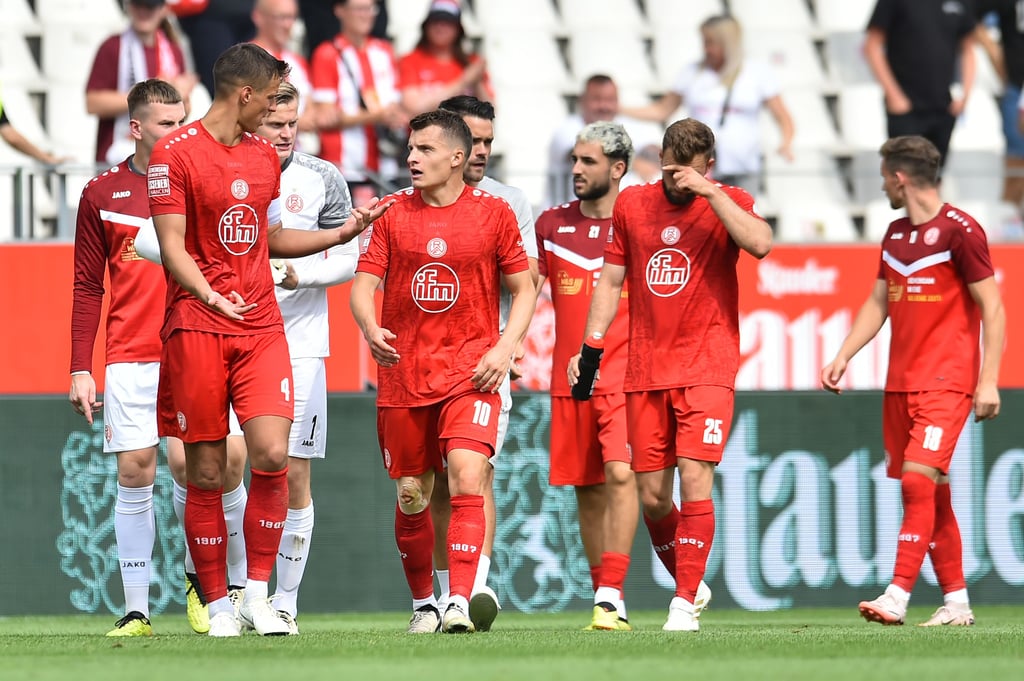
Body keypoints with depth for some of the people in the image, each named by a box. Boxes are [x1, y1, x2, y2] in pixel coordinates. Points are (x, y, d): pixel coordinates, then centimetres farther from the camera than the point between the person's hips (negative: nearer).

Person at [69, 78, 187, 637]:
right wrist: (81, 368, 2)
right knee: (134, 475, -2)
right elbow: (88, 286, 9)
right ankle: (135, 610, 1)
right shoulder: (102, 194, 7)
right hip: (129, 358, 0)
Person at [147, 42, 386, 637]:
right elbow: (172, 247, -9)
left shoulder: (265, 156, 16)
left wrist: (343, 232, 24)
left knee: (272, 456, -12)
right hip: (197, 328, -5)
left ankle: (258, 594, -2)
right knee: (207, 473, 0)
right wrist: (211, 297, -25)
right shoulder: (177, 154, -4)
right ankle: (219, 605, 9)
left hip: (262, 327, 5)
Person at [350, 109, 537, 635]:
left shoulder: (494, 214, 2)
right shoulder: (393, 215, 6)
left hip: (470, 372, -3)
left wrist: (505, 348, -7)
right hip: (402, 372, 3)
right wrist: (369, 327, -20)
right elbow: (364, 283, 2)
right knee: (411, 494, 8)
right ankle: (423, 604, 25)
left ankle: (460, 603, -25)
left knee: (468, 478, -20)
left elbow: (523, 289, 8)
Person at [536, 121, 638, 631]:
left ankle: (610, 597, -20)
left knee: (620, 473, -18)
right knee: (587, 488, 7)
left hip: (624, 373, -4)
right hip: (569, 377, 4)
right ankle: (604, 595, 16)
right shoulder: (551, 225, 10)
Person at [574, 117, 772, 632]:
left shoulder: (728, 204, 1)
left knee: (694, 475, -16)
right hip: (645, 372, 4)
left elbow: (760, 243, -20)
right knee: (651, 495, 3)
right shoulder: (632, 204, 11)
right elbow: (611, 280, 15)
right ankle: (688, 584, 25)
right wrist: (590, 345, 5)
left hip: (707, 370, -4)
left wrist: (711, 192, -19)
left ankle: (685, 603, -12)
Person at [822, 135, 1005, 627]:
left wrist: (988, 382, -15)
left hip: (947, 381, -8)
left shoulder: (960, 231, -9)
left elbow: (992, 309, -9)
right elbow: (878, 303, 23)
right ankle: (956, 604, 13)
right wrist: (843, 356, 12)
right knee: (931, 493, 7)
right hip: (901, 383, 8)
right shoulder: (896, 235, 14)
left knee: (918, 479, -18)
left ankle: (897, 597, -23)